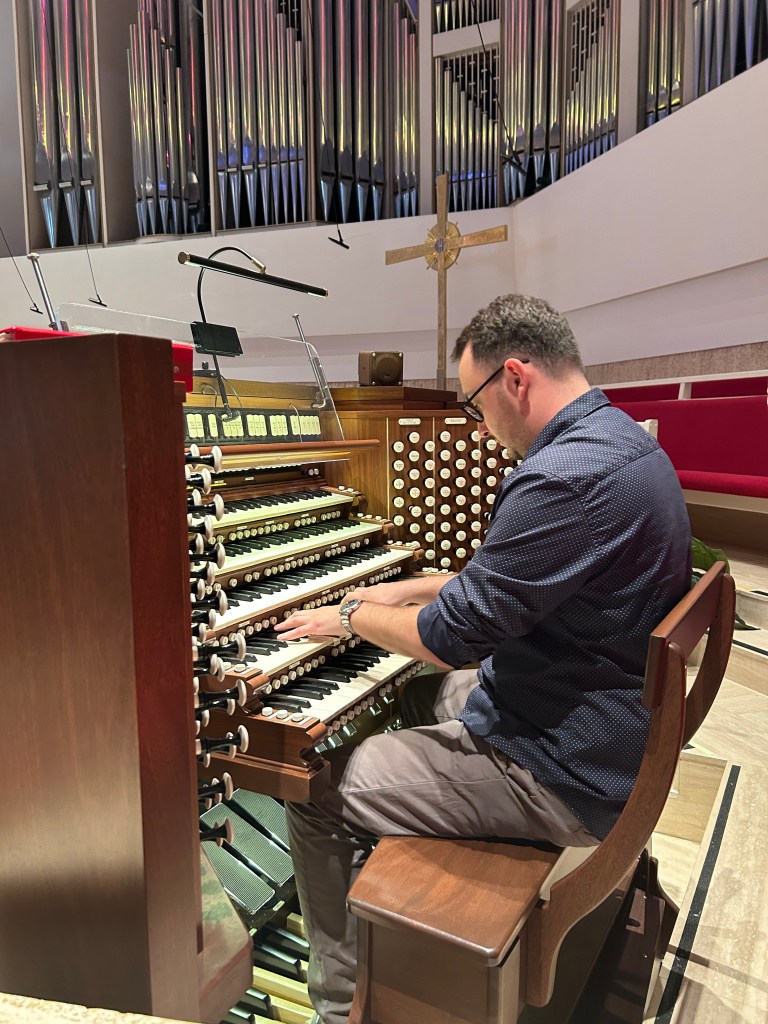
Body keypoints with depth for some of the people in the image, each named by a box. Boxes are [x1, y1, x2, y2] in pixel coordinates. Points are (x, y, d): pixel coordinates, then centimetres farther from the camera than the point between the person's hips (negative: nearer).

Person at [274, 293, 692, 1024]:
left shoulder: (566, 476, -28)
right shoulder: (619, 441, 6)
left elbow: (455, 636, -23)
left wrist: (352, 616, -5)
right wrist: (409, 591, 14)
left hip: (568, 773, -10)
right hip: (612, 727, 10)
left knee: (317, 794, -6)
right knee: (414, 696, 28)